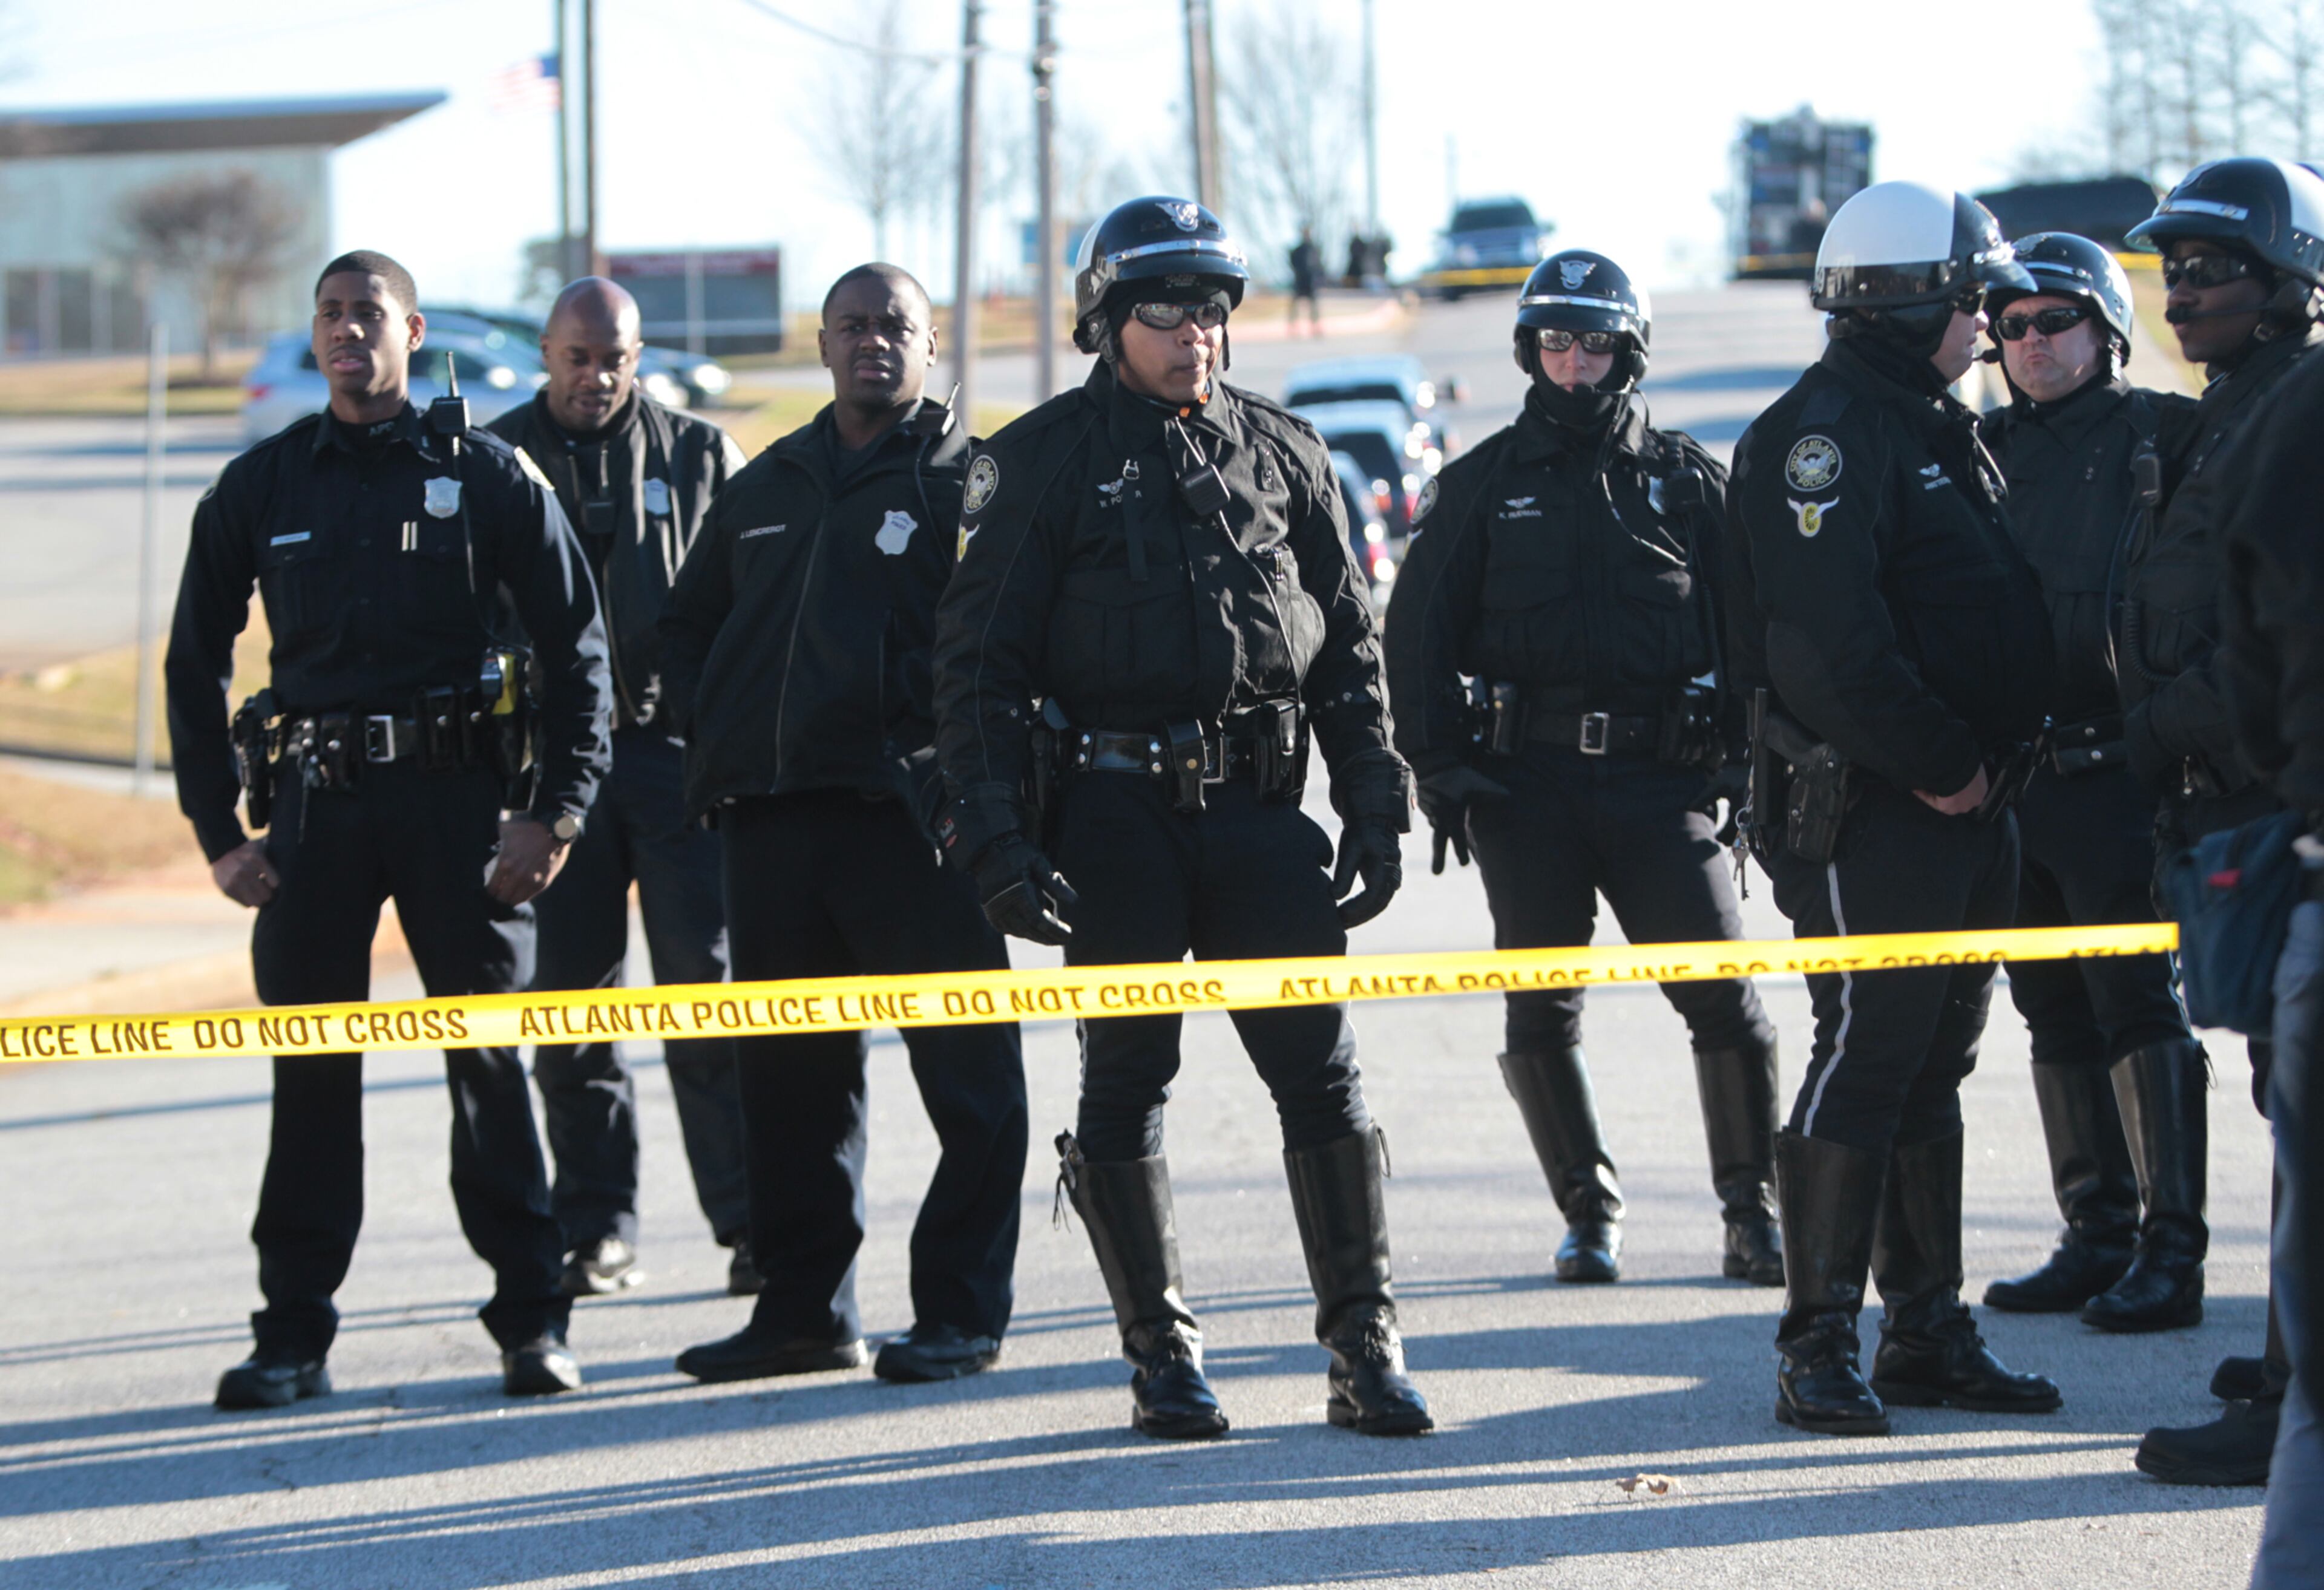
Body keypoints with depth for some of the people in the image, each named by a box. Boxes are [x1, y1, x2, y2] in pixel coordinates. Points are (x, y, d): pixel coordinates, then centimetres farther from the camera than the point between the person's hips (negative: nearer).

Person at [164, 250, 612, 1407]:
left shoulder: (489, 477, 3)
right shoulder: (261, 488, 9)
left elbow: (575, 648, 3)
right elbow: (196, 662, 14)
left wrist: (555, 814, -5)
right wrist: (220, 832, 6)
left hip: (458, 796, -2)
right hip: (315, 800, 2)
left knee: (489, 1060, -1)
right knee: (310, 1069, 2)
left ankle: (533, 1322, 6)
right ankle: (293, 1334, 7)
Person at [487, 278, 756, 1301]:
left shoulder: (699, 456, 8)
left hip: (681, 747, -1)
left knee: (711, 992, -6)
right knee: (570, 1005, 4)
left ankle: (752, 1223, -4)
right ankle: (596, 1232, 11)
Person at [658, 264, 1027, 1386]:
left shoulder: (967, 478, 1)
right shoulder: (765, 489, 19)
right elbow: (688, 622, 30)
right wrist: (702, 727, 14)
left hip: (911, 816, -6)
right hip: (769, 821, 6)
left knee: (963, 1064, -5)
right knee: (791, 1072, 9)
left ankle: (962, 1313, 0)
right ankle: (804, 1308, 17)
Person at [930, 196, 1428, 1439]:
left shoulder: (1281, 453, 12)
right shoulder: (1044, 462, 1)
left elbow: (1348, 644, 15)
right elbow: (977, 659, -1)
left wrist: (1374, 808, 8)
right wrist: (994, 834, -9)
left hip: (1257, 813, 2)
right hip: (1114, 813, -2)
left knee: (1321, 1069, -2)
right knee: (1125, 1077, 3)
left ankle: (1365, 1346, 2)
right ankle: (1161, 1355, 13)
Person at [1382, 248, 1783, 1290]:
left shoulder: (1686, 479, 11)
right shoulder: (1483, 484, 9)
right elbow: (1417, 636, 9)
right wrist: (1439, 765, -1)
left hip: (1661, 776, 0)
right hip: (1529, 779, 0)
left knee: (1725, 998, -7)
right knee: (1542, 1012, 2)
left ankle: (1753, 1214, 3)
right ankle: (1589, 1215, 15)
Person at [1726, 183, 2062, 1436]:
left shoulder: (1936, 429, 19)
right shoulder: (1822, 435, -13)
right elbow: (1830, 646, -22)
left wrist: (1992, 761, 11)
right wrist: (1937, 765, -18)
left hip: (1962, 803, 10)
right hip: (1869, 806, -10)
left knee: (1933, 1064, 13)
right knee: (1864, 1061, -8)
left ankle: (1929, 1334, 19)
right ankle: (1818, 1352, -4)